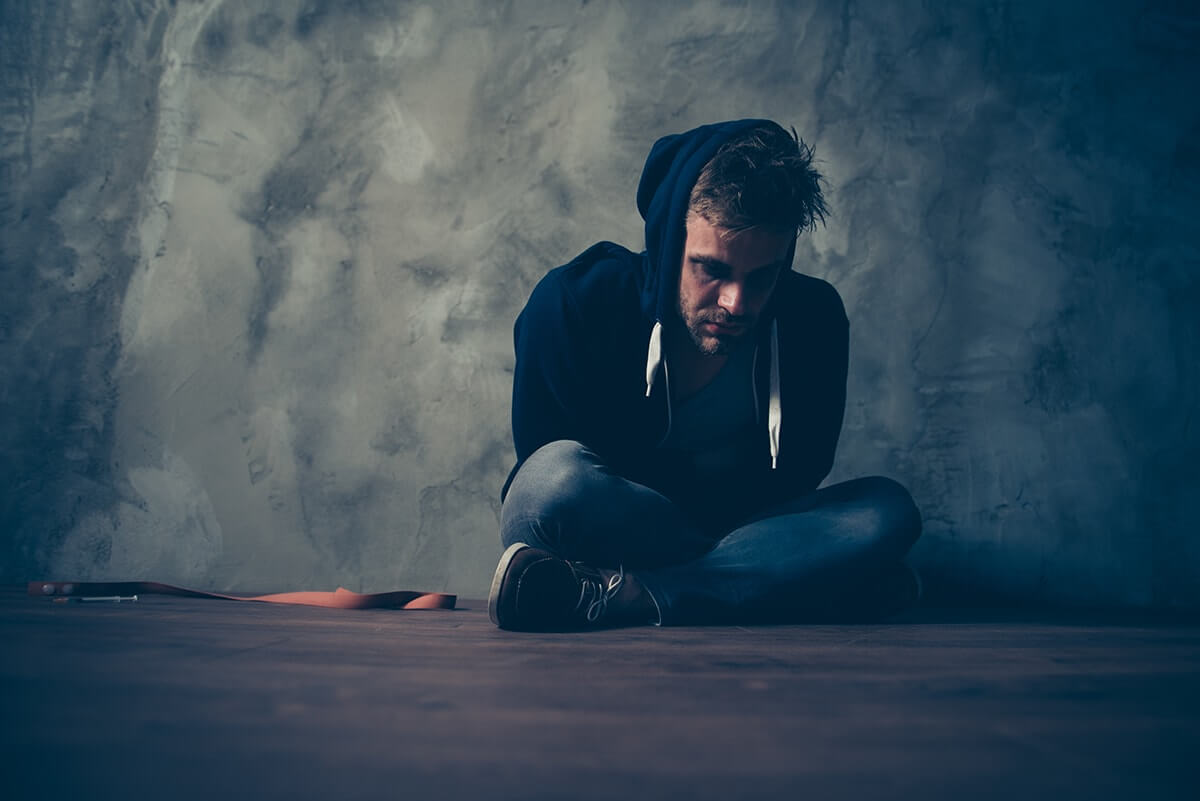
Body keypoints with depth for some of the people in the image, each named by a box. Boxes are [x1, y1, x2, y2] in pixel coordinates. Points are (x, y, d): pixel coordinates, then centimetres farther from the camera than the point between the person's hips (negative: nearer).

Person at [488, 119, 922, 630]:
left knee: (887, 514, -25)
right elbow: (546, 482, -13)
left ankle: (615, 596, -32)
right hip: (605, 537, -3)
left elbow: (797, 474, 0)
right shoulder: (571, 305, -16)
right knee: (557, 475, -35)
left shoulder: (814, 318, -8)